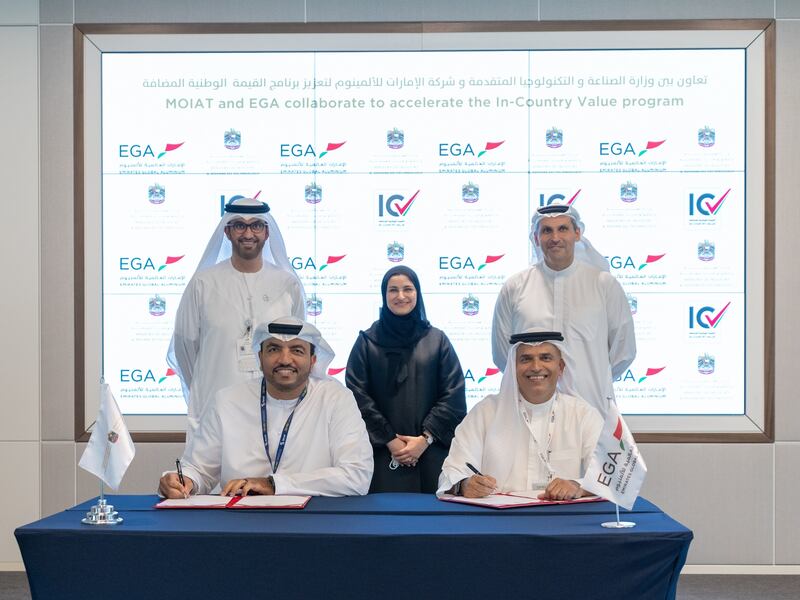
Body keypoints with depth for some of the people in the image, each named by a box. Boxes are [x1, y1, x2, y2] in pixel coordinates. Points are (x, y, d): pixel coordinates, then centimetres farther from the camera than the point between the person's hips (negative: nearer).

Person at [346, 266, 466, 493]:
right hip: (382, 454, -1)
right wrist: (389, 439, -8)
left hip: (431, 454, 1)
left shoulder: (437, 340, 10)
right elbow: (358, 395, 0)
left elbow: (453, 395, 3)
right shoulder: (367, 341, 8)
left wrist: (425, 438, -7)